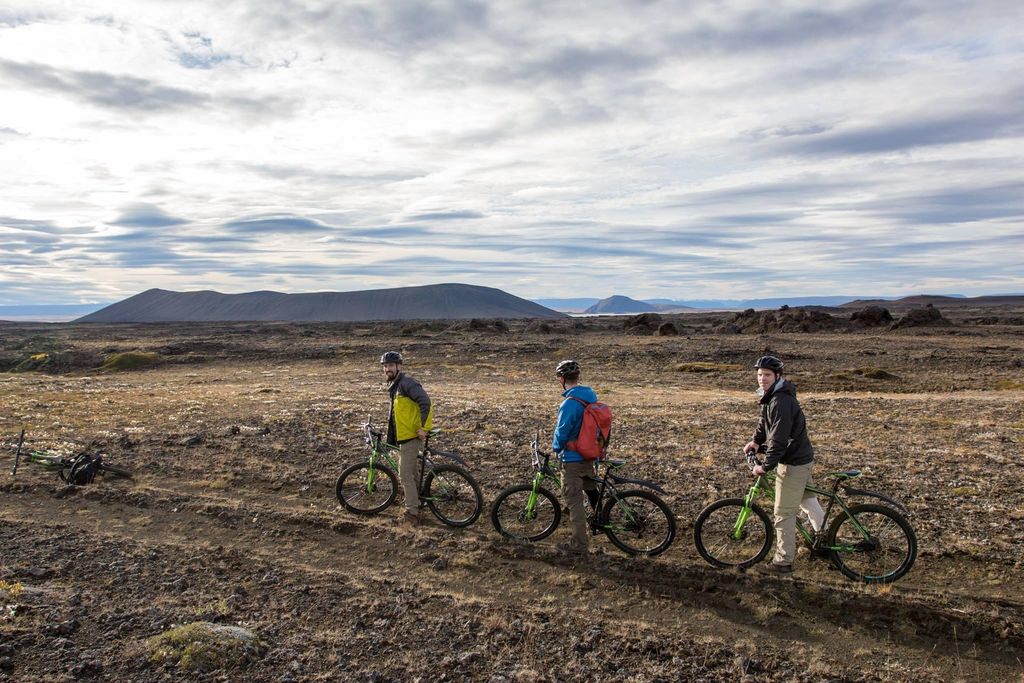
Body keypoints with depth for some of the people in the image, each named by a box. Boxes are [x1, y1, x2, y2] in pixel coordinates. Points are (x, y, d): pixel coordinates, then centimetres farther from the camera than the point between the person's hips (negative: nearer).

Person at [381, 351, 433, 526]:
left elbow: (426, 403, -25)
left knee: (405, 475, -8)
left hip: (410, 436, -10)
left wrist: (424, 428, -22)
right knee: (412, 472, 20)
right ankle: (417, 501, 33)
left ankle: (412, 513, -2)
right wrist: (391, 437, 24)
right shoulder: (393, 385, 15)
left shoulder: (407, 383, -17)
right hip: (401, 436, 10)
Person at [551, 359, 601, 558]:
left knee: (574, 500, 0)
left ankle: (579, 545, 6)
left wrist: (556, 448, 0)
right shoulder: (591, 395, 1)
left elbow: (562, 431, -20)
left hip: (573, 458, -8)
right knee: (591, 489, 29)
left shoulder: (570, 403, -25)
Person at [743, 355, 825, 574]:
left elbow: (778, 439, -29)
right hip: (803, 457, 11)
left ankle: (783, 562, 7)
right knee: (805, 496, 30)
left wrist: (765, 467, -26)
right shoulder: (771, 396, 7)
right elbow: (765, 423, 22)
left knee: (784, 513, -2)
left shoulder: (781, 401, -26)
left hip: (793, 462, -11)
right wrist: (756, 441, 9)